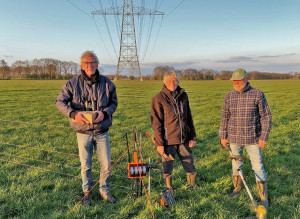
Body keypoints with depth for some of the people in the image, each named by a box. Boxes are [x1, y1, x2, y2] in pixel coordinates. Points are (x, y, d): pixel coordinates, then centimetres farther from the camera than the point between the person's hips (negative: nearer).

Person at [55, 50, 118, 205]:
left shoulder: (107, 83, -1)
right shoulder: (73, 84, -4)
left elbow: (114, 103, 7)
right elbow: (60, 102, 0)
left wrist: (104, 112, -14)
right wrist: (73, 113, -18)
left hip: (102, 132, 1)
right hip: (83, 132, -1)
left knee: (106, 165, 7)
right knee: (85, 166, 12)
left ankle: (104, 190, 31)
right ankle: (87, 192, 34)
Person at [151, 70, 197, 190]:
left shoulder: (183, 96, 8)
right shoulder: (159, 99, -7)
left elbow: (189, 118, 13)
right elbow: (156, 123, -7)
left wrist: (192, 136, 8)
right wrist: (159, 143, -10)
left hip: (184, 140, 4)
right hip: (168, 141, -4)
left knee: (190, 166, 13)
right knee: (167, 170, 8)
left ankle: (193, 187, 34)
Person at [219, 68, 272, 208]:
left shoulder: (258, 95, -9)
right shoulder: (229, 96, 1)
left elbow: (266, 117, -6)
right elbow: (225, 118, 8)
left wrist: (264, 138, -10)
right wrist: (223, 136, 8)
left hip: (252, 139, -3)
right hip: (234, 138, 3)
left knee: (258, 167, 2)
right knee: (236, 164, 16)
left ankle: (263, 197, 17)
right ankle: (237, 188, 36)